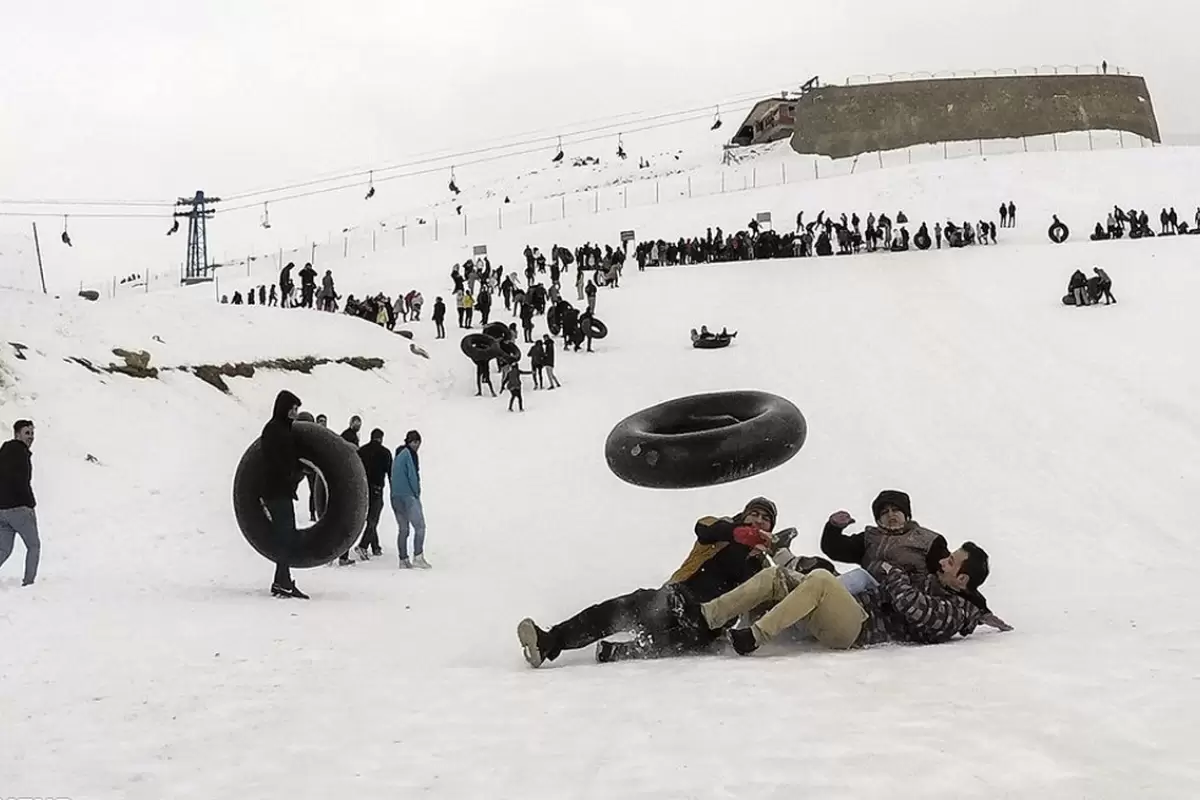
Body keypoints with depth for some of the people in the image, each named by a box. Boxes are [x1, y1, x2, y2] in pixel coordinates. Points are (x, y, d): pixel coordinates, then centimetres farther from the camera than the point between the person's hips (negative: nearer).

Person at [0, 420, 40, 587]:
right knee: (34, 546, 7)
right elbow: (21, 481, -20)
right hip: (18, 508, -8)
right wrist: (31, 504, -12)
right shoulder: (19, 452, -10)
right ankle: (29, 581, 2)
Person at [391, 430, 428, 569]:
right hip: (408, 495, -9)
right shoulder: (409, 454, -7)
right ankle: (418, 557, -15)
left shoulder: (398, 455, 19)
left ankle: (403, 560, 8)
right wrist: (417, 493, -4)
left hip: (395, 497, 9)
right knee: (419, 526, -7)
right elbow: (412, 475, -14)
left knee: (403, 529, 10)